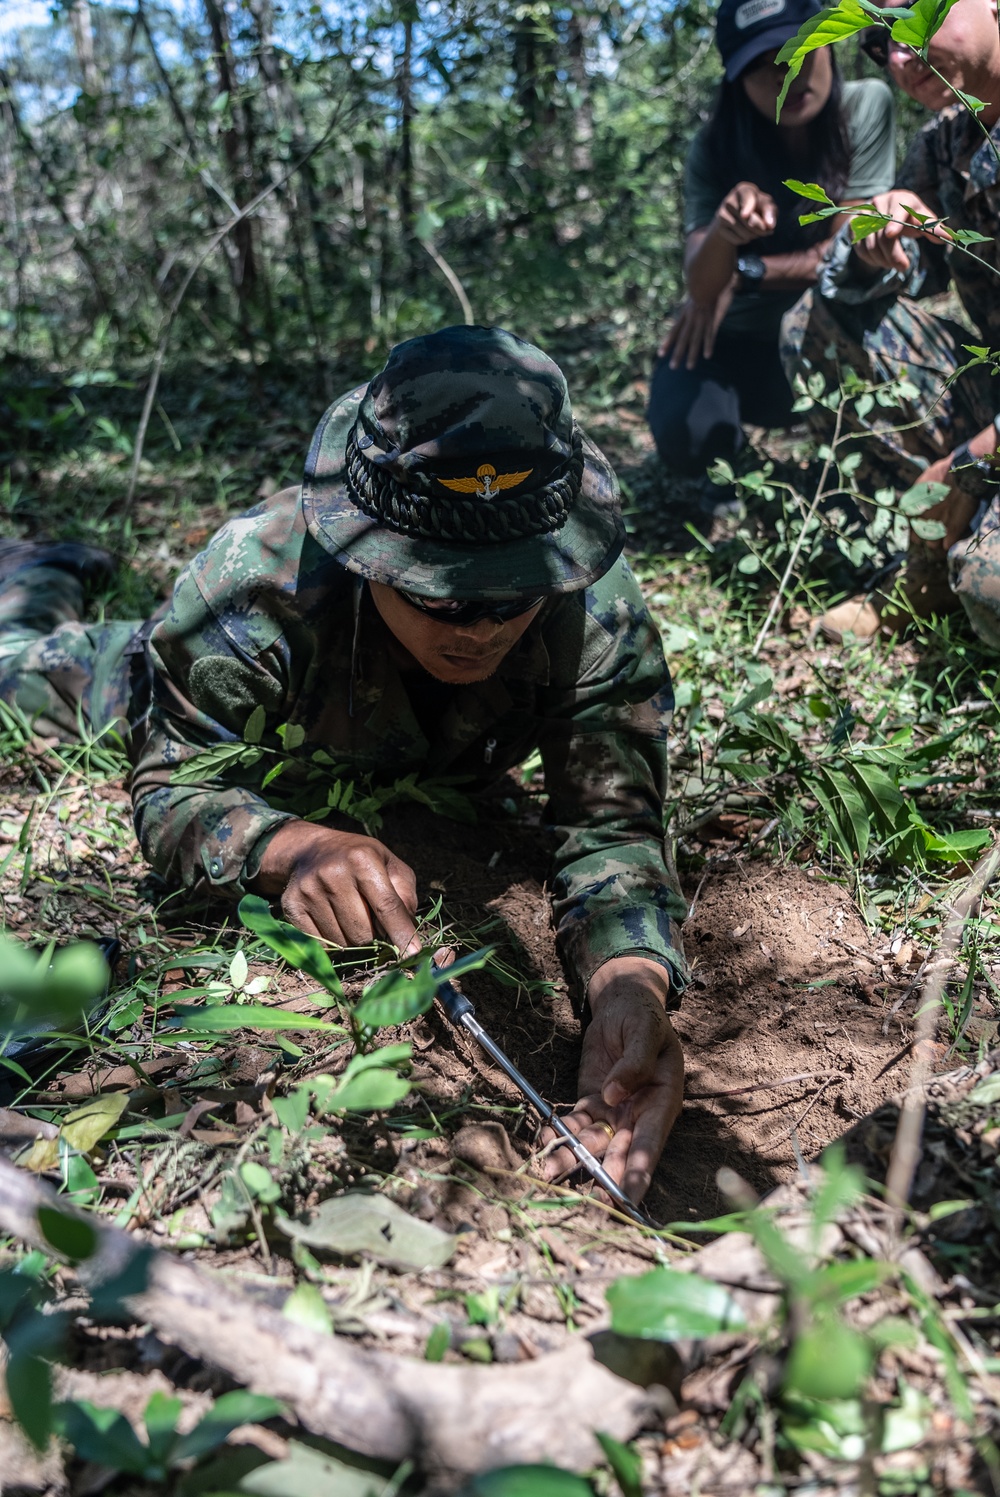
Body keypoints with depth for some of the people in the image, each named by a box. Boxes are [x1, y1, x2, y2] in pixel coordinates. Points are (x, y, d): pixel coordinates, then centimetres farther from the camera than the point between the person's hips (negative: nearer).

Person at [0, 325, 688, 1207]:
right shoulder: (256, 583, -46)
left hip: (421, 770, 2)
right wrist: (288, 846, -59)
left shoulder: (601, 614, -42)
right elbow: (175, 786, -37)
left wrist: (631, 983, -63)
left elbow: (612, 828, -42)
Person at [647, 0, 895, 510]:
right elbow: (701, 286, -26)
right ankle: (733, 458, 11)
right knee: (686, 437, -29)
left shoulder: (866, 106, -17)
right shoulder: (715, 147, -15)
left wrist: (741, 273, -16)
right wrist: (724, 230, -47)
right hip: (734, 338, -1)